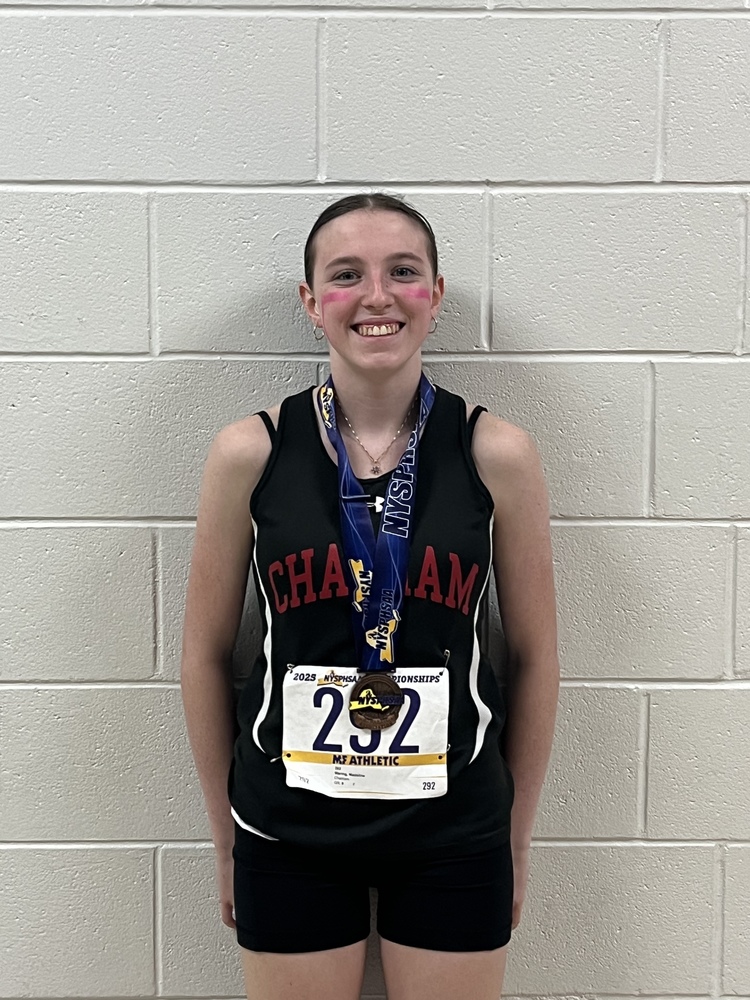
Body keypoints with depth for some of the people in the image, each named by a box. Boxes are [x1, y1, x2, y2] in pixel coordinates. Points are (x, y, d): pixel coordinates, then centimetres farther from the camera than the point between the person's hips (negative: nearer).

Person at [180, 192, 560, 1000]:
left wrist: (517, 837, 6)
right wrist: (224, 835, 6)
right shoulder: (250, 453, -8)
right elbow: (206, 653, 0)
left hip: (455, 835, 1)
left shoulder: (497, 454, -8)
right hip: (289, 837, 0)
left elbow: (534, 656, 1)